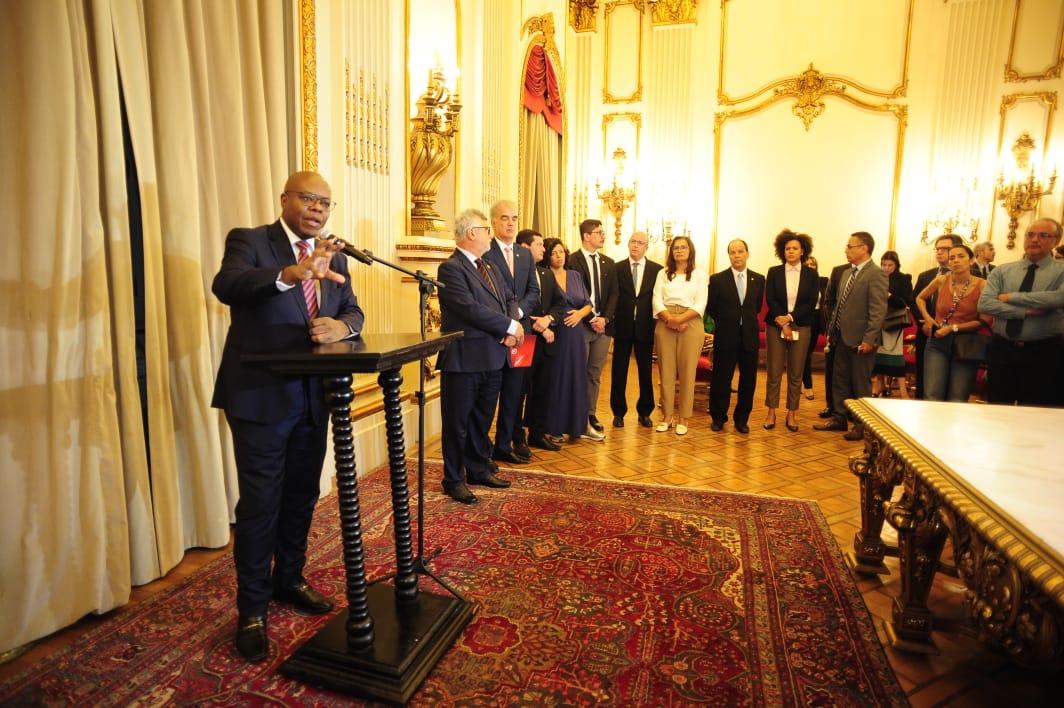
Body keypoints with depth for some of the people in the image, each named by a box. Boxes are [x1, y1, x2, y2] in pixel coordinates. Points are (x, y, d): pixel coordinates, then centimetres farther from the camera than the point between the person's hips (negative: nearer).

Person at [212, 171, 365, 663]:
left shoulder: (334, 257, 11)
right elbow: (225, 286, -25)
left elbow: (354, 311, 9)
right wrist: (292, 273, -43)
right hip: (261, 395, -5)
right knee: (260, 503, 2)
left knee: (302, 496, 17)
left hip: (313, 396, 6)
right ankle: (251, 609, 20)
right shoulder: (249, 241, -6)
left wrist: (342, 325, -15)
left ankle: (289, 580, 37)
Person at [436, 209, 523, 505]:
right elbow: (470, 309, -21)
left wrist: (514, 326, -7)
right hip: (464, 359, -8)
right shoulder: (451, 268, -12)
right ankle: (454, 480, 19)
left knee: (482, 420, 19)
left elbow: (509, 299, 14)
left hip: (493, 358, 8)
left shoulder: (489, 267, 16)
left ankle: (479, 469, 34)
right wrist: (510, 326, -14)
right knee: (458, 423, 5)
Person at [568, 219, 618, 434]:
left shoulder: (608, 262, 13)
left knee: (595, 372, 10)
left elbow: (613, 293, 9)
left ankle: (591, 414, 19)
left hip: (603, 324, 5)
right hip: (581, 324, -5)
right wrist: (591, 319, -12)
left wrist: (605, 318, -5)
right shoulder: (572, 261, -6)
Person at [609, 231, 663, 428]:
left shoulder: (657, 269, 3)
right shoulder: (617, 268, 2)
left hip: (646, 328, 1)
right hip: (622, 326, 0)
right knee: (619, 371, 6)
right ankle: (618, 412, 19)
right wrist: (610, 320, -8)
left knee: (646, 371, 9)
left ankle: (644, 412, 24)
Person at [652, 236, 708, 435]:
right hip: (665, 325, 2)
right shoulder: (663, 273, 14)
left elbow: (700, 304, -2)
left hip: (690, 325, -1)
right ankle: (667, 416, 12)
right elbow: (657, 301, 3)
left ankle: (683, 419, 7)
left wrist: (680, 318, -16)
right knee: (666, 371, 2)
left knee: (687, 372, 0)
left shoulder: (699, 275, 9)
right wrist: (670, 318, -14)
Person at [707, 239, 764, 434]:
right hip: (726, 336, -2)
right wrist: (726, 322, 9)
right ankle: (718, 418, 19)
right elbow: (711, 307, 5)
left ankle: (742, 419, 22)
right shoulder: (717, 279, -3)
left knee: (748, 380, 7)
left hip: (750, 336, 2)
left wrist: (746, 321, 10)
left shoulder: (759, 279, 4)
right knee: (721, 379, 4)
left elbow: (757, 307, 14)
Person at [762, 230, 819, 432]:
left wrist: (789, 317, -14)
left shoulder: (811, 274, 5)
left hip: (801, 328, 1)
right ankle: (771, 412, 11)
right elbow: (770, 300, -3)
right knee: (774, 373, 1)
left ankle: (792, 414, 14)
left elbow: (811, 303, -2)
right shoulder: (774, 272, 4)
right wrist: (782, 324, -12)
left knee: (796, 374, 5)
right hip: (776, 327, 0)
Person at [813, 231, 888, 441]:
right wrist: (831, 330, 14)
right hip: (842, 338, 8)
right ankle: (839, 418, 27)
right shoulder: (848, 273, 14)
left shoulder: (876, 274, -12)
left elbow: (878, 310, -18)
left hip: (860, 340, -8)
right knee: (839, 380, 15)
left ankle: (863, 425, 16)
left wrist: (869, 339, -22)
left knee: (861, 384, 4)